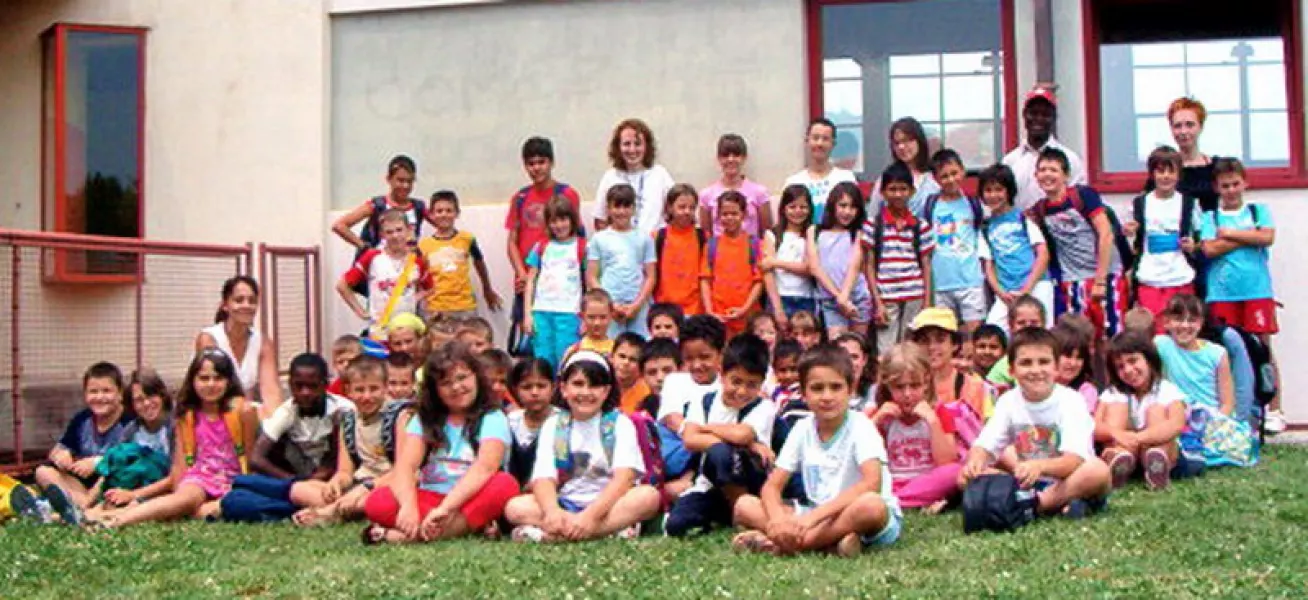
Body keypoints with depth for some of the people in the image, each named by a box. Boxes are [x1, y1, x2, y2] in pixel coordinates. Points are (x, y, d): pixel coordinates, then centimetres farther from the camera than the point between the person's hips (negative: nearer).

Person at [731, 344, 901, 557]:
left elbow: (872, 483, -28)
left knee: (871, 504, -39)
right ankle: (832, 542, -26)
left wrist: (814, 515, -34)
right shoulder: (802, 429, 1)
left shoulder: (861, 427, -12)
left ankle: (781, 544, -30)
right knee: (744, 504, -11)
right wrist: (777, 518, -25)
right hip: (815, 517, 5)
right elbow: (772, 487, -1)